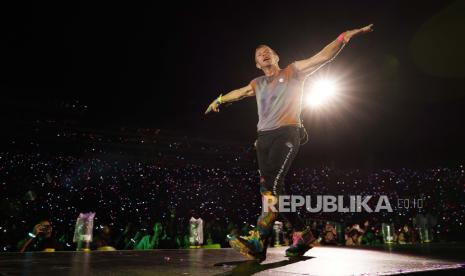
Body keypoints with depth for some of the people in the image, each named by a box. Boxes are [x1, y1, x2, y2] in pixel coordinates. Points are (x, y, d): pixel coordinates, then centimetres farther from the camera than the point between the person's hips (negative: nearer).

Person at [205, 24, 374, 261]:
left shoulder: (293, 72, 12)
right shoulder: (257, 84, 25)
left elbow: (323, 57, 3)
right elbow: (238, 93, 44)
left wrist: (344, 37, -10)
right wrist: (219, 100, 56)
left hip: (287, 134, -6)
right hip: (264, 137, 6)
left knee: (270, 183, -24)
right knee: (272, 188, -1)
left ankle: (259, 242, -29)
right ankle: (302, 234, 10)